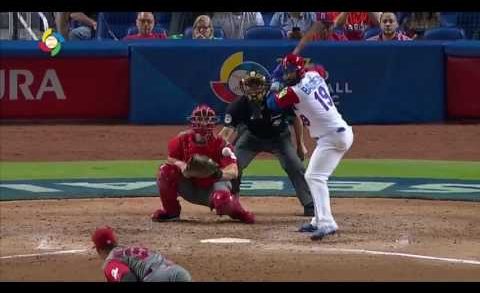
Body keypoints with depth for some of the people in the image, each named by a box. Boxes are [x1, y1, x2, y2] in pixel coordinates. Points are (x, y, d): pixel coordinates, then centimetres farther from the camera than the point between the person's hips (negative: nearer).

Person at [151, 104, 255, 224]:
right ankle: (171, 211, -1)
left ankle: (237, 210, 4)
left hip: (213, 186, -3)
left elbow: (234, 172, -28)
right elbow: (171, 159, -3)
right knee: (165, 171, -22)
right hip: (190, 189, 3)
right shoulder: (182, 140, -10)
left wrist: (220, 173, -52)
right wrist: (183, 167, -26)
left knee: (222, 200, -39)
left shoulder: (221, 144, -19)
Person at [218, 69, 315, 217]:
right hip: (251, 137, 1)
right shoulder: (239, 105, -31)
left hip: (279, 137, -1)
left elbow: (296, 120, -13)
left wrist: (300, 145, -4)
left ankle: (310, 206, -1)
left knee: (296, 168, -12)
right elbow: (227, 130, -38)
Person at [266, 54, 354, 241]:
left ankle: (326, 223, -32)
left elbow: (271, 103, -1)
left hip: (331, 137, -10)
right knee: (313, 176, 18)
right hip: (342, 133, 10)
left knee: (315, 177, -19)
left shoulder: (293, 92, -16)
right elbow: (320, 69, 33)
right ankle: (319, 220, 20)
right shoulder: (314, 75, 7)